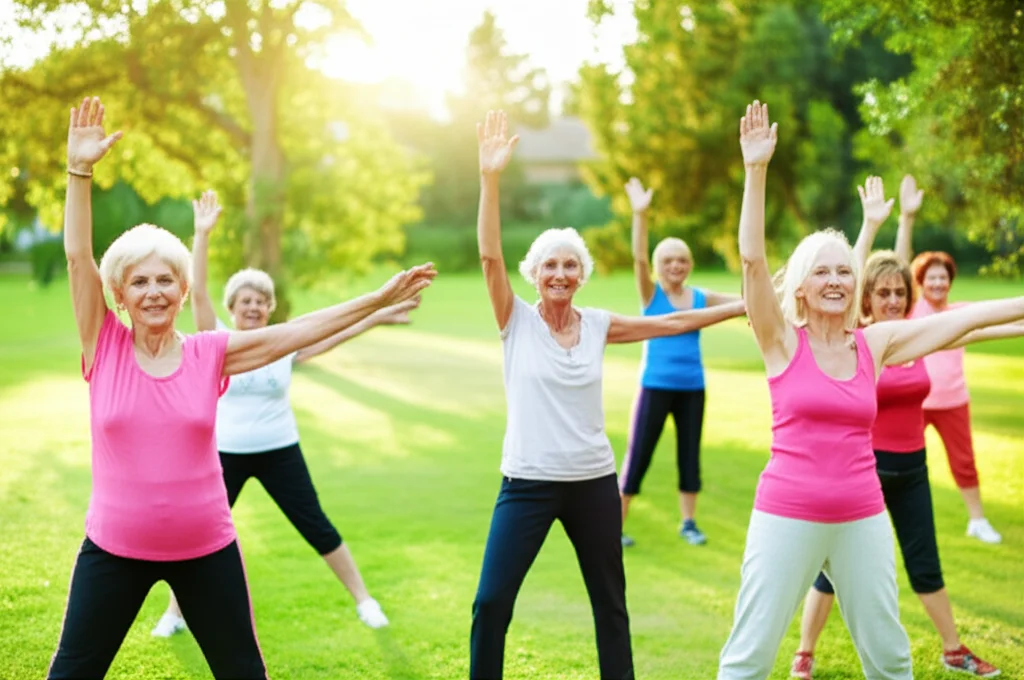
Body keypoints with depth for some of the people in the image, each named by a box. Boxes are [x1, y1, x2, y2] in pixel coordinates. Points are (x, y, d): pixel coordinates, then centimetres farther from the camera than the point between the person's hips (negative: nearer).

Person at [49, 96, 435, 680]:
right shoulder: (105, 348, -6)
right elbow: (78, 257, -13)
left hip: (206, 548, 1)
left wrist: (380, 299, -7)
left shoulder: (210, 354, -3)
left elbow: (298, 332, -4)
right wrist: (81, 169, -21)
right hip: (115, 549, -1)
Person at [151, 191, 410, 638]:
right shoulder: (217, 342, -6)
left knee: (316, 527, 5)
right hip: (224, 454, -1)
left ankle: (363, 600, 16)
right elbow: (197, 291, -16)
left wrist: (379, 316, -16)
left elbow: (334, 334, -6)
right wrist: (203, 235, -24)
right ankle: (175, 613, 22)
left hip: (279, 452, 1)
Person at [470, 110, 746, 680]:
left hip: (593, 482, 3)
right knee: (491, 602, -6)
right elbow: (490, 256, -18)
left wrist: (746, 305, 8)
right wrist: (491, 178, -29)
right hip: (528, 483, -3)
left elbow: (673, 323, 9)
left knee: (611, 603, 14)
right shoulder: (516, 321, -5)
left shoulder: (598, 325, 3)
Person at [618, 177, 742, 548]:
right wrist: (640, 215, -31)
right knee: (637, 456, 0)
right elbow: (638, 258, -19)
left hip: (692, 388, 4)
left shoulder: (701, 298, 6)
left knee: (690, 455, 11)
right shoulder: (651, 294, -4)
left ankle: (688, 523, 25)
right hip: (655, 387, -3)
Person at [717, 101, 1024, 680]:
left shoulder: (875, 343, 5)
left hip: (863, 518, 4)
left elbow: (965, 318, 7)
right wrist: (756, 170, -24)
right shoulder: (782, 341, -5)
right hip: (788, 516, -4)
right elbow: (752, 258, -16)